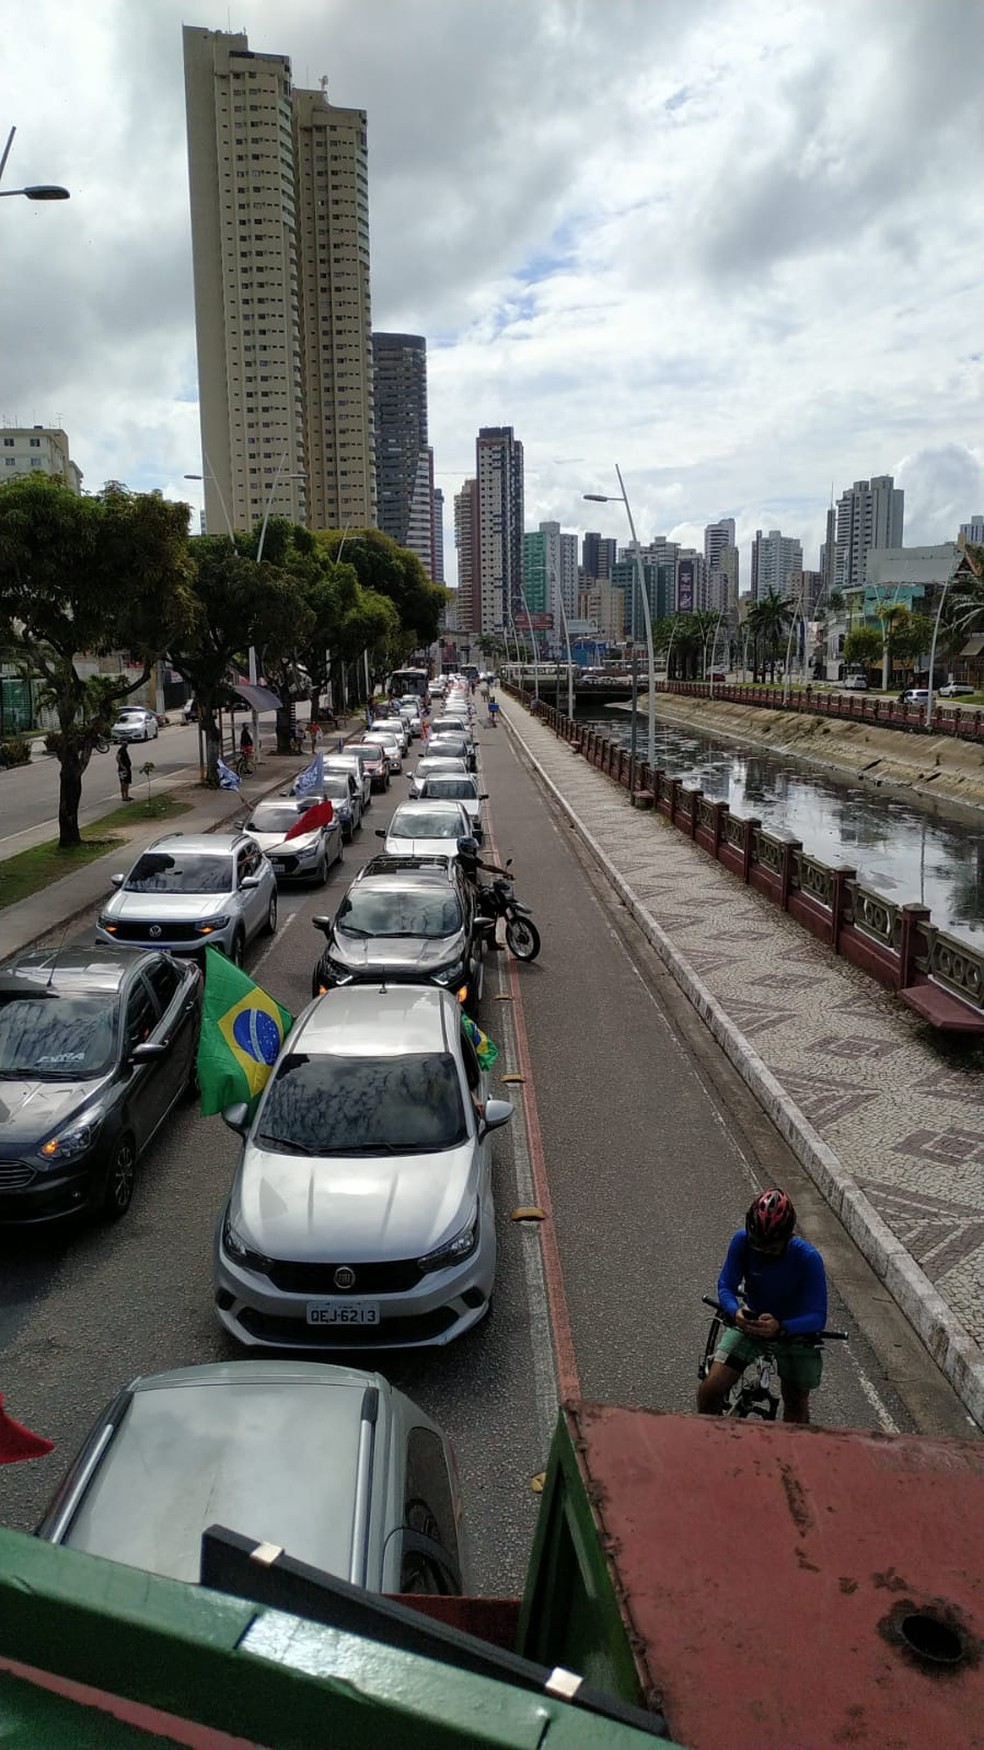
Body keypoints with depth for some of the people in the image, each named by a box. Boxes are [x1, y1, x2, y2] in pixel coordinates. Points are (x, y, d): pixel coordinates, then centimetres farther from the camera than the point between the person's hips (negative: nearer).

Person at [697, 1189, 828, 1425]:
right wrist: (735, 1311, -38)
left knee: (796, 1406, 10)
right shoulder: (742, 1241, -24)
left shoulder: (808, 1259, -30)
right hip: (750, 1323, 1)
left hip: (794, 1330, -1)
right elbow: (725, 1286, -16)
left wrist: (780, 1328, -46)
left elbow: (817, 1317, -28)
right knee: (710, 1388, -11)